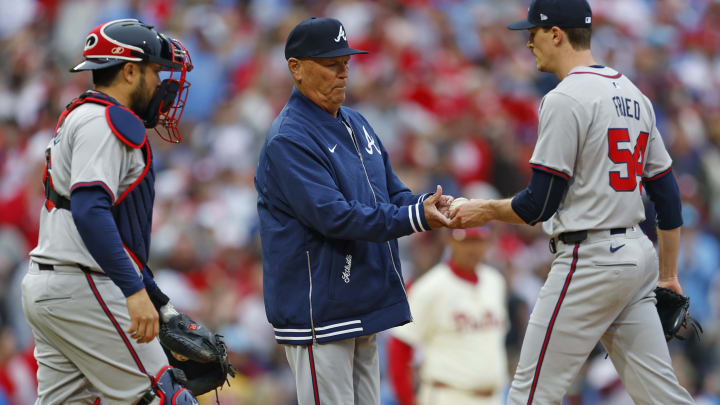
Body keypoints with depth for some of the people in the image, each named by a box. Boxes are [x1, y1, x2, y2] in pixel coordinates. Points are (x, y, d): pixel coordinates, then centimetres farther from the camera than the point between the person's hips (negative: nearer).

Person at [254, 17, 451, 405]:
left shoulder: (356, 124, 15)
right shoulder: (289, 140, -15)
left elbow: (392, 192, 15)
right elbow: (335, 217, -23)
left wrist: (426, 204, -8)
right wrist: (414, 218, -28)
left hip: (364, 307, 9)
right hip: (318, 311, -9)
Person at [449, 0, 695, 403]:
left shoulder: (565, 99, -12)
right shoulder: (633, 94, 14)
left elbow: (540, 204, -15)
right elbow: (667, 192, 16)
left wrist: (487, 211, 3)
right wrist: (668, 274, 21)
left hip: (589, 262, -9)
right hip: (637, 256, 9)